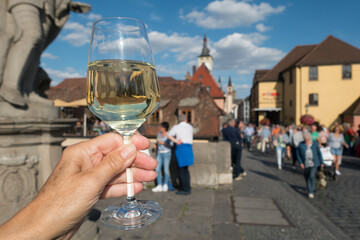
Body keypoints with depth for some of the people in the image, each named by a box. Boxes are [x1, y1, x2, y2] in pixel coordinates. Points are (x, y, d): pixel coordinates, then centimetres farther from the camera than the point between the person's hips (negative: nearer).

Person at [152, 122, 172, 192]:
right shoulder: (159, 134, 9)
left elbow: (170, 146, -11)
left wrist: (163, 143, -22)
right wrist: (155, 146, -6)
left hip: (167, 153, -5)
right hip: (159, 154, 5)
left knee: (166, 170, -1)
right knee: (157, 169, -4)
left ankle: (165, 185, 15)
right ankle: (159, 186, -1)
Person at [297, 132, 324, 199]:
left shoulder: (315, 144, -6)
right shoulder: (301, 144, -6)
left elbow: (319, 153, 3)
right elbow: (298, 154, -2)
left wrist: (321, 162, 6)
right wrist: (300, 163, -10)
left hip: (314, 164, -2)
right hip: (305, 164, 2)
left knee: (312, 176, -14)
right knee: (307, 177, 13)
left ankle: (311, 192, -4)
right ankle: (309, 187, 39)